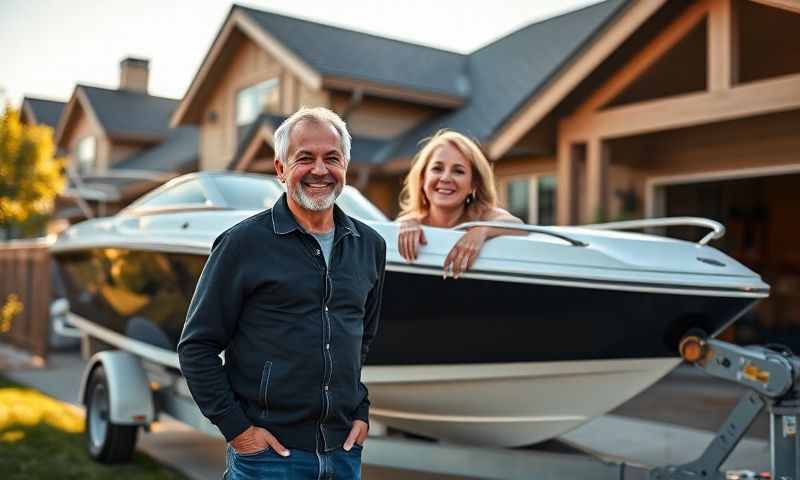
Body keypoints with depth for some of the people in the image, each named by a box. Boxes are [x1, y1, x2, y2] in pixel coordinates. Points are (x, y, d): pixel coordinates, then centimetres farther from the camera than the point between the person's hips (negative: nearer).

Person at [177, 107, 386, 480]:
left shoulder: (370, 246, 7)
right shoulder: (243, 242, -7)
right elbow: (196, 347, -6)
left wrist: (362, 413, 11)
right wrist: (235, 427, -10)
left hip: (345, 450, 5)